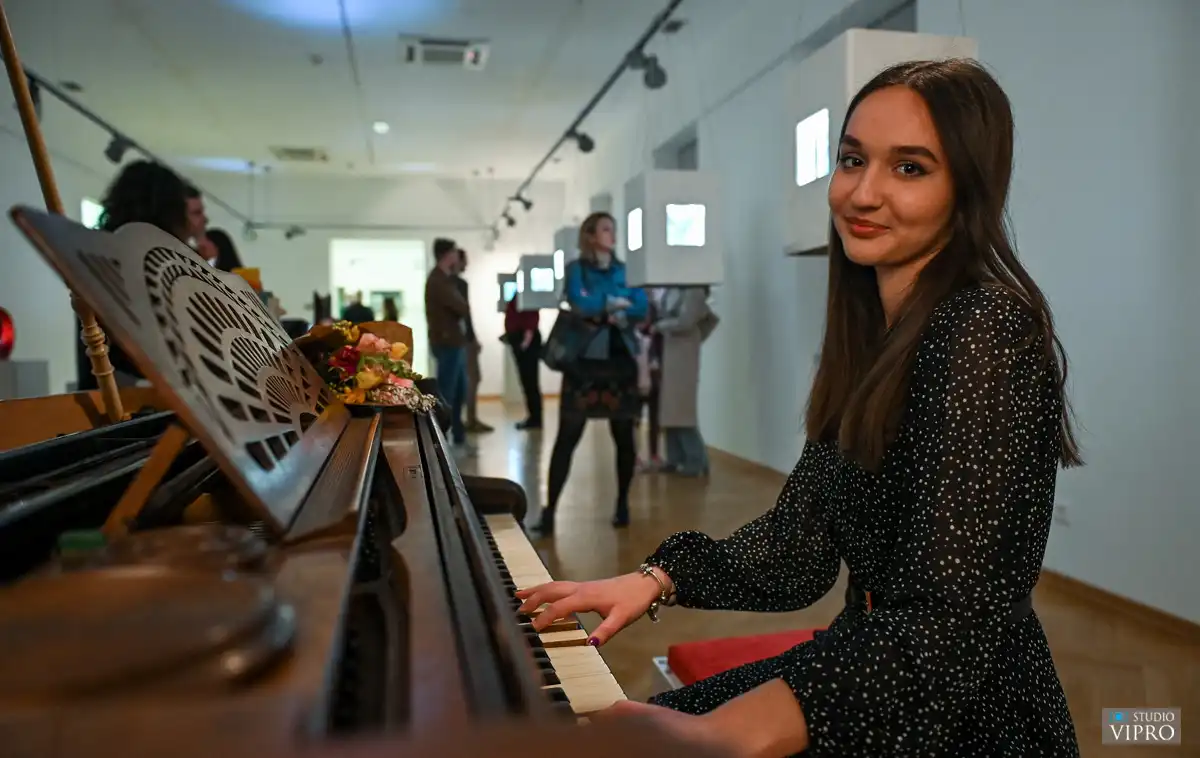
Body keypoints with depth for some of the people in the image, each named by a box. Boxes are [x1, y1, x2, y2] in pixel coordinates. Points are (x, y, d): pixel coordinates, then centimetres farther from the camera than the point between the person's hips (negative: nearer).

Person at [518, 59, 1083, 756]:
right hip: (880, 682, 7)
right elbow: (801, 542, 6)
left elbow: (945, 625, -28)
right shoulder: (872, 331, 6)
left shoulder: (987, 330, -21)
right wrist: (657, 581, -5)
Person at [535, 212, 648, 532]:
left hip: (620, 359, 3)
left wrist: (602, 309, -13)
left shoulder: (627, 270, 11)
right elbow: (579, 303, -15)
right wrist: (617, 302, -6)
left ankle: (622, 504, 22)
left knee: (624, 436, 6)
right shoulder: (575, 269, 3)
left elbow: (641, 308, -2)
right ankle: (549, 509, -1)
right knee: (567, 438, -5)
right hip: (584, 360, -3)